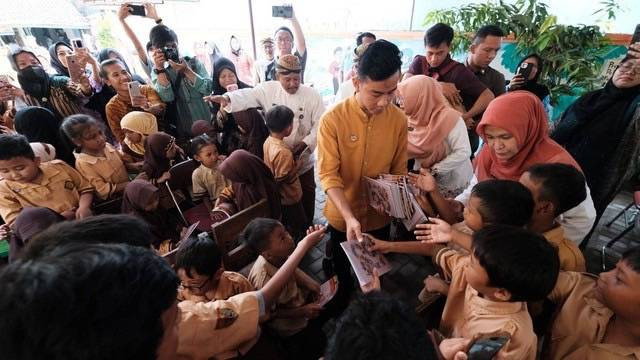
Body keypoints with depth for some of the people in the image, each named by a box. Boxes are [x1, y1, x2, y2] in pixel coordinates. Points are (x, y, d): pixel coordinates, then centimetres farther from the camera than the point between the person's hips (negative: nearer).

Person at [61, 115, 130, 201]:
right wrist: (130, 184, -24)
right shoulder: (83, 163, -16)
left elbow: (122, 164, 16)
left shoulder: (107, 146, 0)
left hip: (127, 186, 7)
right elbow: (104, 191, -17)